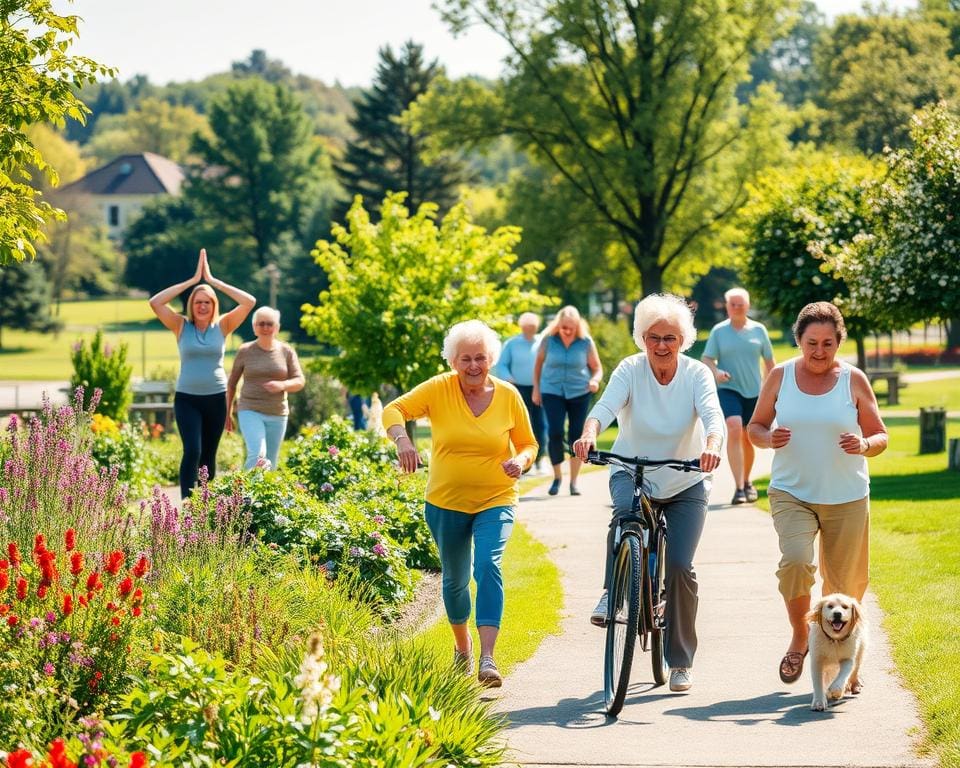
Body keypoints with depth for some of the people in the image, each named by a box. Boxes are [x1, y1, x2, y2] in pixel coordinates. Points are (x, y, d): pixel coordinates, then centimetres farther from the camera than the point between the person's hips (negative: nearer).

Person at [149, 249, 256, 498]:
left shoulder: (222, 326, 2)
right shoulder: (181, 326, 1)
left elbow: (249, 302, -8)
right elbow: (155, 303, -12)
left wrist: (213, 281, -8)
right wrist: (192, 280, -11)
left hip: (216, 398, 2)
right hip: (187, 398, -2)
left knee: (208, 456, 9)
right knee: (192, 451, -17)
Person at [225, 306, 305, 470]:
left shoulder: (286, 351, 3)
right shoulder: (245, 351, 0)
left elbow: (300, 382, 0)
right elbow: (232, 383, 8)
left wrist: (282, 385, -21)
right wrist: (227, 413, 8)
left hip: (277, 414, 3)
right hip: (250, 411, -3)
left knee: (270, 462, 6)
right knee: (257, 455, -23)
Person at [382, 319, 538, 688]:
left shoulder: (508, 395, -4)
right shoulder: (439, 389, -8)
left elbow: (528, 443, 6)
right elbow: (393, 410, -15)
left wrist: (521, 461, -17)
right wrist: (402, 440, -35)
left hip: (495, 502, -1)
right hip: (446, 503, 1)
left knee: (488, 566, -23)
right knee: (455, 579, 15)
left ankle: (487, 658, -29)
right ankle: (462, 646, 41)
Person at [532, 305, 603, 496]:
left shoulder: (586, 342, -5)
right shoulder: (548, 340, -5)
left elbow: (597, 368, 3)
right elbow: (538, 363, 9)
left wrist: (595, 380, -19)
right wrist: (536, 389, 9)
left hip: (579, 393, 1)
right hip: (552, 392, -1)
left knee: (577, 435, 1)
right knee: (555, 433, -13)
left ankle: (574, 481, 13)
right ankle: (557, 477, 7)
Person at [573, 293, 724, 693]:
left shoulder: (696, 374, -9)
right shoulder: (630, 370, -10)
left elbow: (712, 415, -25)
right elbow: (606, 405, -26)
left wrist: (712, 445, -48)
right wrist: (589, 433, -48)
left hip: (686, 483, 1)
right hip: (632, 473, -1)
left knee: (679, 567, -9)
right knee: (626, 509, -37)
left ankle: (681, 660, 5)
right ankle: (613, 594, -21)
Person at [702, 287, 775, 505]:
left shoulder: (758, 330, 5)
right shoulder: (719, 331, 2)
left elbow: (769, 361, 11)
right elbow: (706, 359, 0)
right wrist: (715, 372, -20)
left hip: (753, 391, 2)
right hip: (728, 389, -2)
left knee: (748, 438, 11)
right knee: (734, 429, -23)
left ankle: (747, 481, 36)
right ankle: (739, 487, -25)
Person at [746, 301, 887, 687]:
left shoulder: (853, 380, 0)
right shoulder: (780, 376, 2)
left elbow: (880, 436, 5)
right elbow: (755, 426, 10)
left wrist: (864, 445, -18)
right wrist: (769, 438, -13)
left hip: (846, 498, 1)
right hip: (791, 492, 0)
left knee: (844, 583, 3)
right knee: (796, 560, -23)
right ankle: (799, 638, 0)